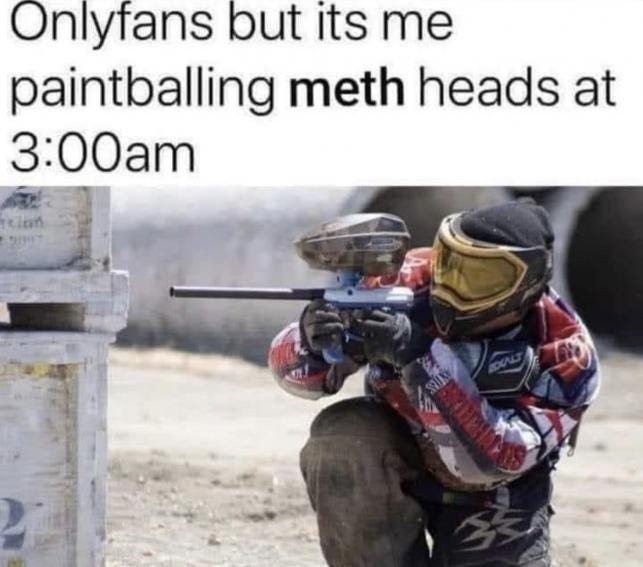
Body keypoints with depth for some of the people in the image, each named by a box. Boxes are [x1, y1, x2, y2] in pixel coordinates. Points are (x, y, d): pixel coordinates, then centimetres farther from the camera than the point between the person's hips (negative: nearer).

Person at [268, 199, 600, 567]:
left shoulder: (568, 357, -29)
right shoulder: (407, 284, -25)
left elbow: (487, 460, -40)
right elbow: (292, 370, -20)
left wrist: (423, 359, -50)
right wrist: (312, 340, -45)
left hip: (488, 499, -1)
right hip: (397, 457, 1)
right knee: (342, 438, -29)